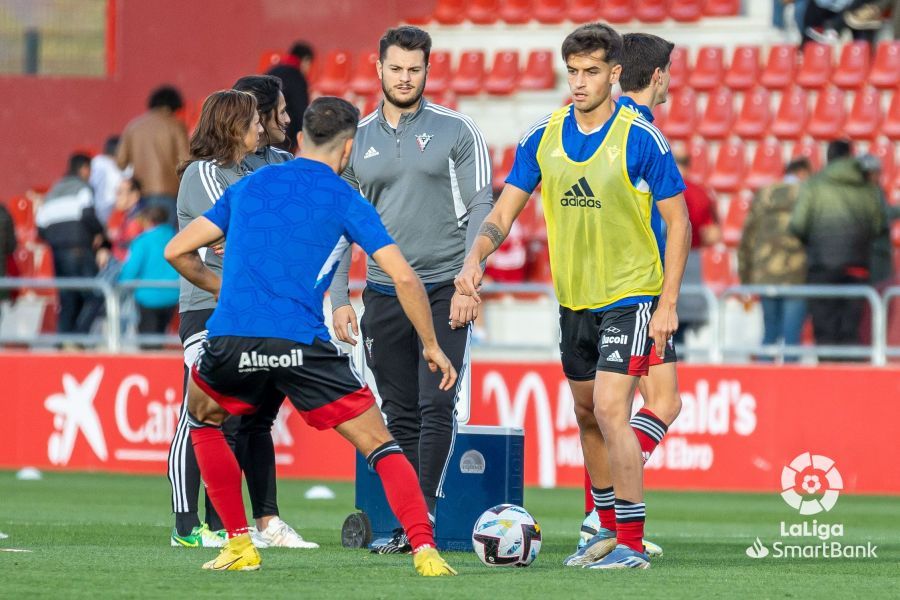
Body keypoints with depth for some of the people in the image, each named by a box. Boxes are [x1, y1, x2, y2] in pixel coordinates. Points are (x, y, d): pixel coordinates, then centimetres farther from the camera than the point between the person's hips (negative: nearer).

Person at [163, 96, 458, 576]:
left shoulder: (247, 187, 19)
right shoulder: (344, 200, 8)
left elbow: (177, 251, 20)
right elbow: (404, 277, 1)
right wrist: (432, 347, 11)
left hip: (230, 340, 3)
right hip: (303, 347, -2)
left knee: (201, 416, 32)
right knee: (380, 446, 7)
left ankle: (239, 545, 23)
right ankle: (424, 550, -11)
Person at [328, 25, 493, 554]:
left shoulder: (456, 130, -1)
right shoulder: (358, 139, 9)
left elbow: (480, 209, -3)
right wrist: (339, 299, 4)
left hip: (444, 289, -4)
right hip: (384, 294, 4)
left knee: (437, 406, -13)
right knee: (401, 416, 5)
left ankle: (424, 513, -13)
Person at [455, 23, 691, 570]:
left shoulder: (640, 138, -14)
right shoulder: (544, 136, 1)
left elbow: (678, 222, -10)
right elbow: (505, 211, 5)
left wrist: (668, 304, -15)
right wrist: (476, 258, -14)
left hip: (631, 296, -6)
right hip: (574, 299, 6)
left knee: (610, 407, -18)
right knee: (586, 414, 15)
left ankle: (633, 545, -14)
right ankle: (609, 531, 30)